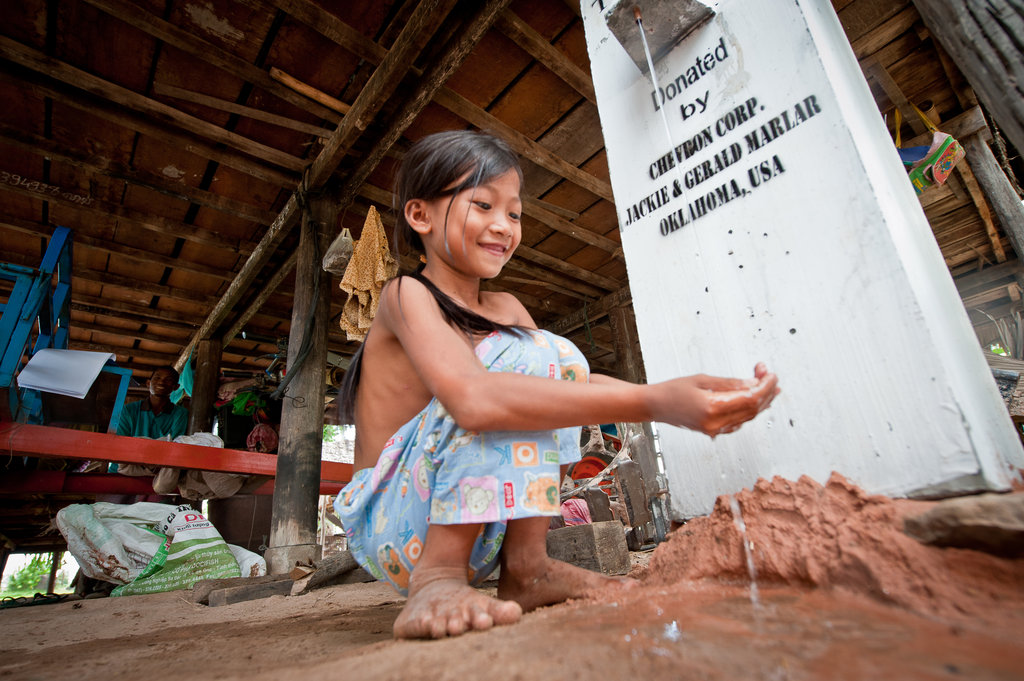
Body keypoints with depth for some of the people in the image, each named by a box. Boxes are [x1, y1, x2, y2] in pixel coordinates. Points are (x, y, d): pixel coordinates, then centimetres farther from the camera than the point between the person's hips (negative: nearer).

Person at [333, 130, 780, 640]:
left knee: (560, 358, -9)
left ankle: (525, 567, -7)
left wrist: (673, 397, -23)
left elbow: (574, 385, -6)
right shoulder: (406, 294, -15)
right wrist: (652, 403, -38)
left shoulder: (506, 309, 7)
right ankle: (436, 576, -18)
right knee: (517, 353, -23)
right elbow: (472, 398, -35)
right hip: (391, 529, -6)